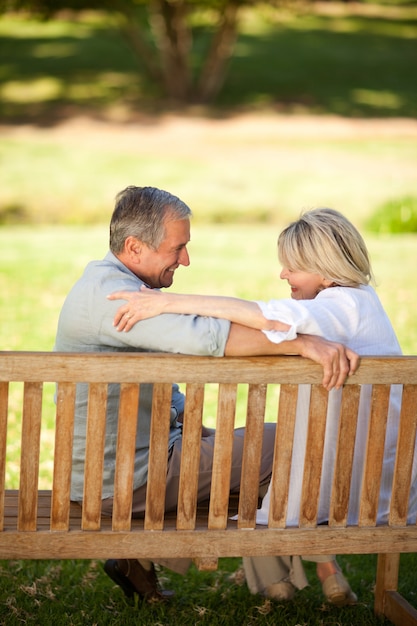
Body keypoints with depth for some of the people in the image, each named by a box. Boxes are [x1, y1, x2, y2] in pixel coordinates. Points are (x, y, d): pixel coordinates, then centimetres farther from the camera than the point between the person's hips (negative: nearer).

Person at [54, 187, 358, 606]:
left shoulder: (113, 284, 13)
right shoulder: (108, 292, -22)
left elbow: (162, 388, 21)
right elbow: (204, 336, -37)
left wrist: (196, 430, 11)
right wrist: (303, 342, -38)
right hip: (121, 480, -10)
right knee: (282, 443, -5)